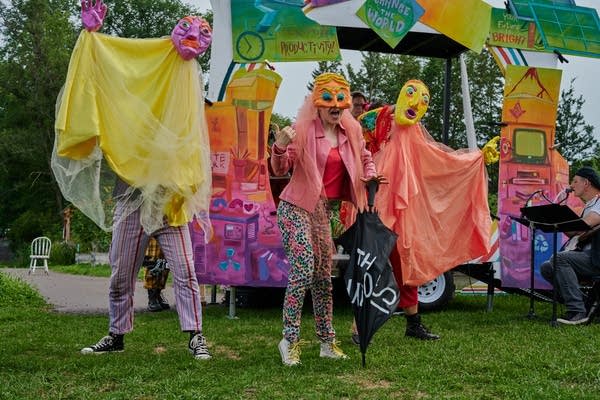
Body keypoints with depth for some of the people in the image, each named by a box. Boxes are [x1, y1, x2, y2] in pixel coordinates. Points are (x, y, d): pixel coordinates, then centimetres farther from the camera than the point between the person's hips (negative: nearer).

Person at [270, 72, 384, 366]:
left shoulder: (351, 132, 6)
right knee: (303, 271, -17)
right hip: (296, 207, -6)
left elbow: (364, 158, 24)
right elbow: (280, 170, -13)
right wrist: (280, 146, -33)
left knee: (324, 277, 10)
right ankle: (290, 340, -8)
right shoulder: (304, 129, -11)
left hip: (323, 210, 6)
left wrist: (370, 176, 3)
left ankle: (327, 341, 19)